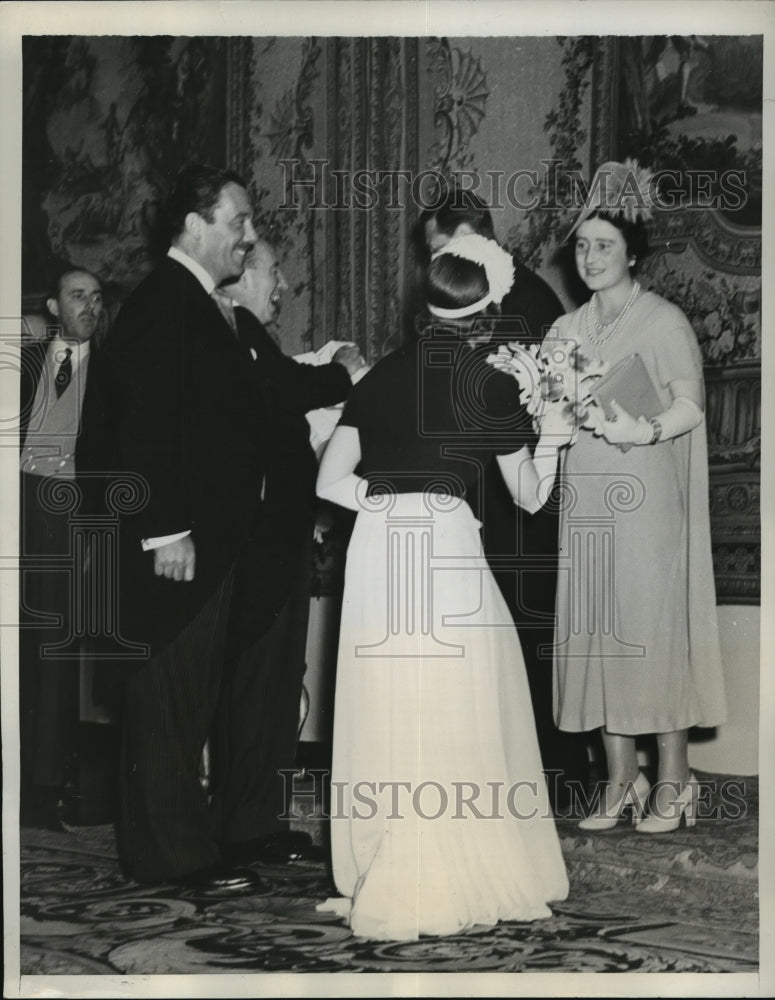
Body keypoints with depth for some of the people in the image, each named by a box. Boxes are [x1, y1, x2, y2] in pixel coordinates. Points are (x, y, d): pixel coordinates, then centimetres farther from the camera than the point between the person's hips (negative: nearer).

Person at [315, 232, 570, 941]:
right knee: (457, 719, 7)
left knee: (387, 721, 10)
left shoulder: (383, 375, 11)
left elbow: (331, 479, 8)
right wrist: (550, 440, 28)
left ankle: (382, 879, 18)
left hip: (375, 554, 4)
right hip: (446, 551, -3)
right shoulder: (489, 384, 3)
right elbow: (529, 496, 13)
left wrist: (391, 502, 13)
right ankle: (460, 876, 14)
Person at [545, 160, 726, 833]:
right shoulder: (567, 329, 16)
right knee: (597, 632, 3)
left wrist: (643, 431, -29)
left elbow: (691, 402, -12)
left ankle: (673, 781, 4)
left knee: (655, 627, -4)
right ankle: (621, 780, 9)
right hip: (584, 498, 5)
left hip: (646, 498, -5)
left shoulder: (664, 321, -2)